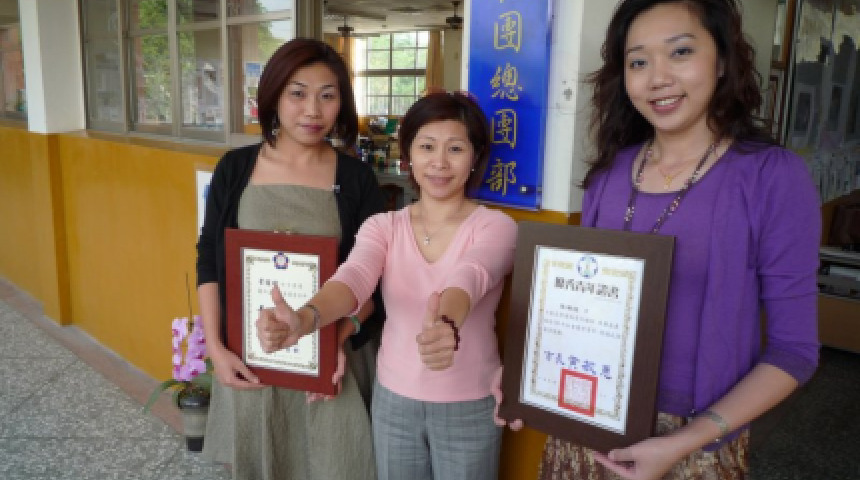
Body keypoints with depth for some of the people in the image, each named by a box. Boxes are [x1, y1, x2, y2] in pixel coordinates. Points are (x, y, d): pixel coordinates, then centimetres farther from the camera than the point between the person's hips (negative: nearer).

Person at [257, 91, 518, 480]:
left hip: (469, 406, -2)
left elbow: (469, 278, -32)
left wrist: (448, 325, -54)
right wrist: (305, 319, -44)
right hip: (393, 400, 2)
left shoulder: (496, 226, -10)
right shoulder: (383, 226, -3)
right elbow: (354, 278, -23)